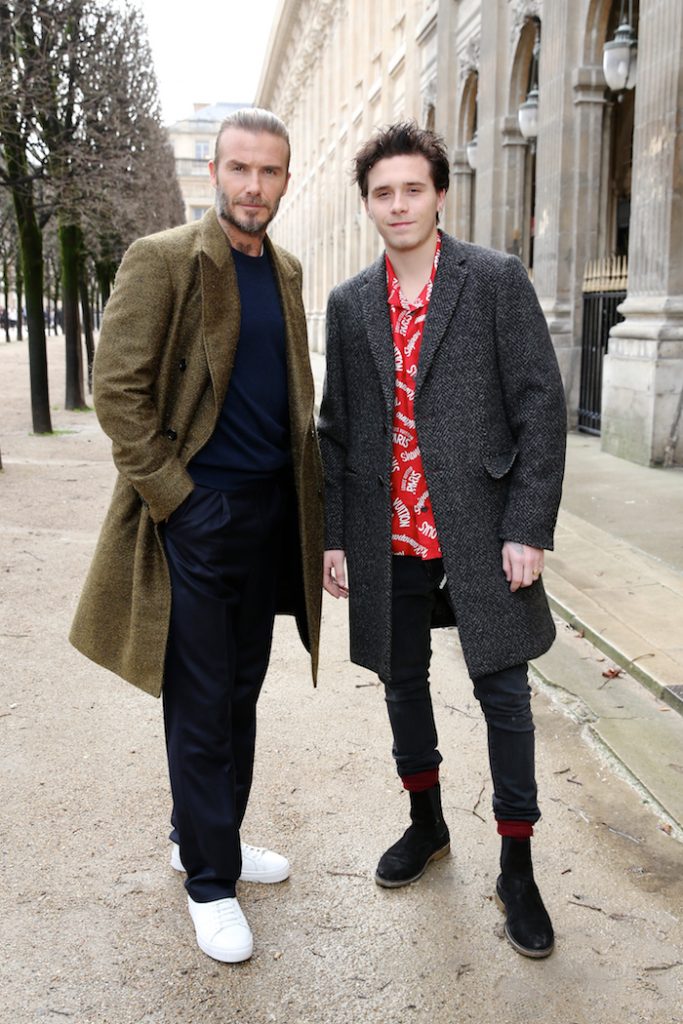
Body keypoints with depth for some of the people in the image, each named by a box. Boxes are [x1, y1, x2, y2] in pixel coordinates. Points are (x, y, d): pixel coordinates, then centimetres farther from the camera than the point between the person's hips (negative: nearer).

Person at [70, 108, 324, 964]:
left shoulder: (286, 272, 13)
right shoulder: (162, 259, -8)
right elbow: (116, 390, -12)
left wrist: (305, 494, 9)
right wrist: (173, 496, -14)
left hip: (269, 509, 7)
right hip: (197, 510, -7)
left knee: (240, 691, 16)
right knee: (202, 704, 2)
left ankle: (206, 835, 35)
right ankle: (209, 879, 18)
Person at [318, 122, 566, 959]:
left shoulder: (496, 280, -3)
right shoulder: (348, 303, 9)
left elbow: (540, 405, -6)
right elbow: (334, 428, 11)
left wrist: (527, 528, -12)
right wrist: (332, 535, 6)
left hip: (478, 529, -4)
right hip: (387, 537, 4)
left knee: (501, 688, 3)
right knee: (401, 680, 16)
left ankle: (516, 865, 21)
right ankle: (426, 824, 39)